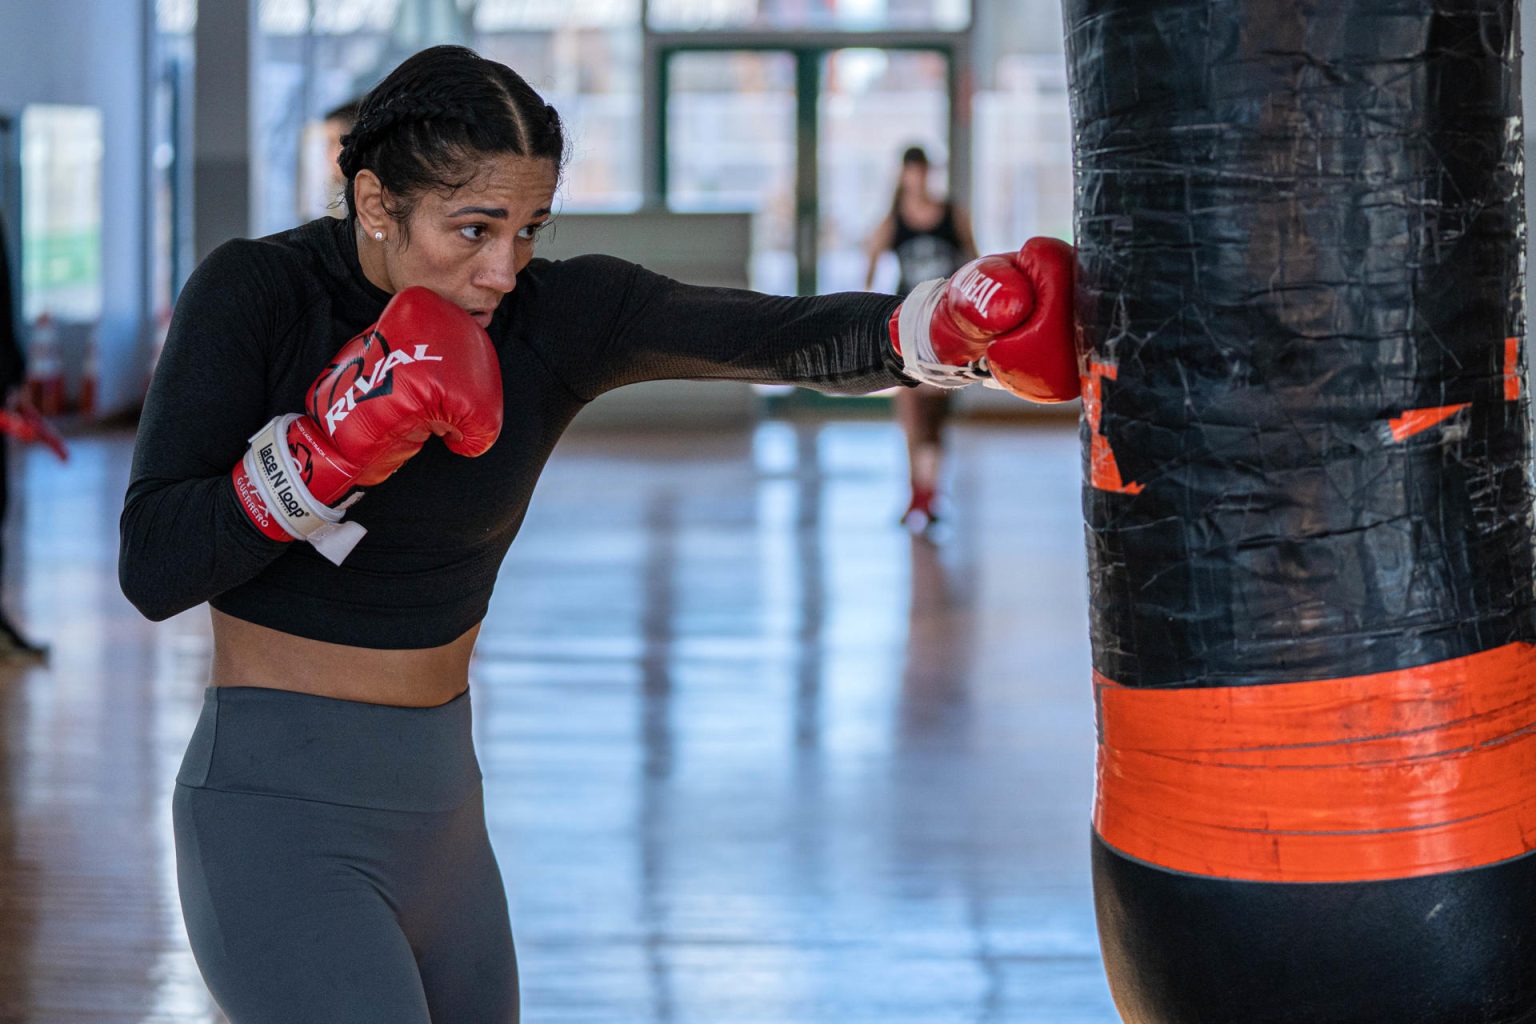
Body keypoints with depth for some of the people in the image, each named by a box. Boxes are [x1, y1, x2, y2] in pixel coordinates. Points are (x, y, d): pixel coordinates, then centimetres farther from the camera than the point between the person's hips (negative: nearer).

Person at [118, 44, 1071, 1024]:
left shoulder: (557, 317, -4)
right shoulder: (253, 294, -12)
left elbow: (789, 339, -17)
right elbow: (153, 568, -16)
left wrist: (951, 322, -36)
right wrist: (330, 452, -27)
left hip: (438, 805, 6)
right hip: (279, 819, -6)